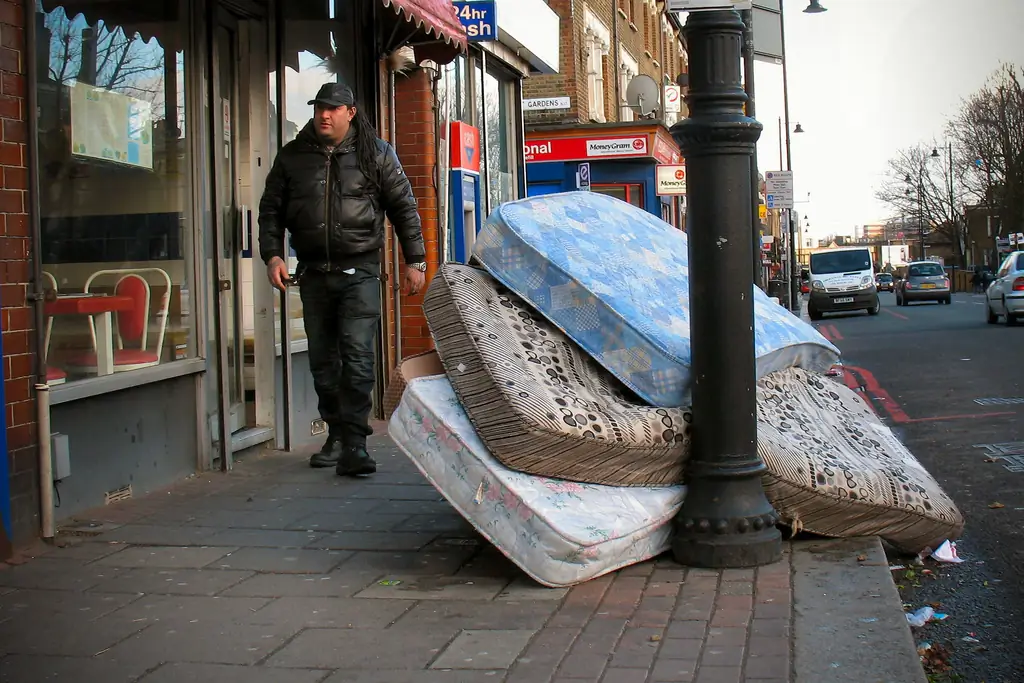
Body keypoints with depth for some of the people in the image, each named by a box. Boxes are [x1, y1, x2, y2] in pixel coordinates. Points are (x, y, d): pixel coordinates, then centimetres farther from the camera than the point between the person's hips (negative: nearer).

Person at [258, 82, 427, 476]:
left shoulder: (375, 153, 3)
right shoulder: (292, 157, 10)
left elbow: (403, 207, 7)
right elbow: (271, 210, 14)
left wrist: (415, 261, 3)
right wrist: (272, 254, -1)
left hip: (359, 271, -4)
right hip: (313, 273, 4)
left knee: (357, 357, -13)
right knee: (322, 361, 9)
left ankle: (353, 444, -14)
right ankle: (336, 434, 22)